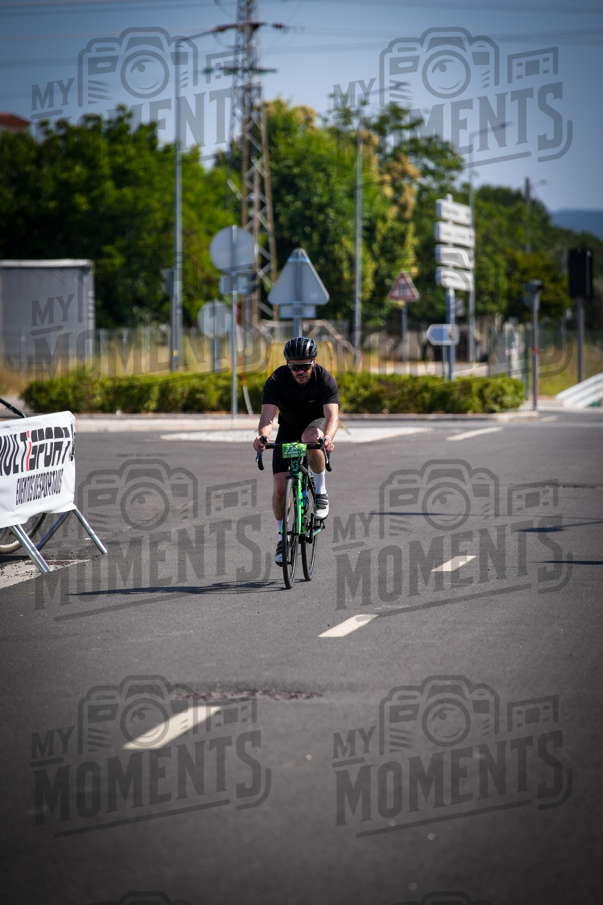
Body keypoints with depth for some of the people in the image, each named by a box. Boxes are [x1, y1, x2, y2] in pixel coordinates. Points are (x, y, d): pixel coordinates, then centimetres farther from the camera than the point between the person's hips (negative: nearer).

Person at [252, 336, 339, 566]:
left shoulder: (325, 379, -26)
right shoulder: (276, 380, -24)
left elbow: (332, 415, -37)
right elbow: (267, 415, -33)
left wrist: (328, 438, -59)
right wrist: (262, 435, -56)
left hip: (316, 424, -2)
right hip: (288, 428, 2)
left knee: (311, 437, -40)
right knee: (280, 486, -12)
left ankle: (321, 491, -18)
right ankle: (283, 537, 8)